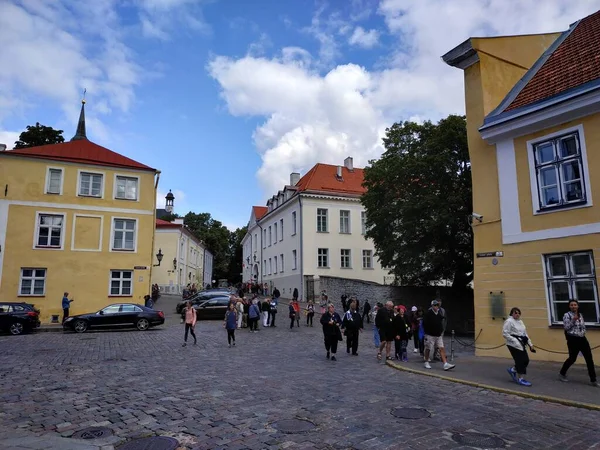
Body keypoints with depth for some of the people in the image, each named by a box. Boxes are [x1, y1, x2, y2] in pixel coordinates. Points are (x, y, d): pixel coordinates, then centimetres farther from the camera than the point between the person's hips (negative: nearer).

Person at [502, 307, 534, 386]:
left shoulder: (520, 321, 13)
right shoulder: (509, 321, -13)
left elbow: (525, 334, 17)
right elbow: (505, 334, -17)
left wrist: (530, 344, 11)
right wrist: (515, 341, -22)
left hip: (521, 344, 8)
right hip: (514, 344, -8)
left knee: (526, 360, 5)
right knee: (520, 361, -5)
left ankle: (512, 370, 25)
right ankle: (520, 379, 6)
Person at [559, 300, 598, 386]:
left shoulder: (580, 315, 10)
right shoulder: (567, 315, -8)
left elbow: (583, 326, 17)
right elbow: (566, 328, -14)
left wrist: (583, 332, -2)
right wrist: (573, 320, -24)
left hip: (582, 339, 6)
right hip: (573, 339, -6)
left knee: (589, 359, 0)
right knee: (572, 359, 3)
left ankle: (593, 380, 8)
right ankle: (562, 374, 24)